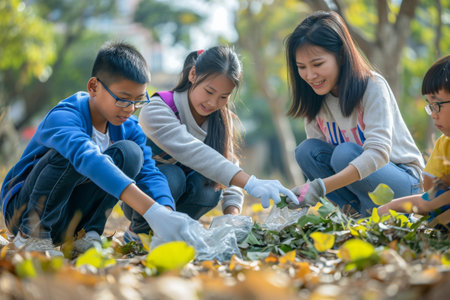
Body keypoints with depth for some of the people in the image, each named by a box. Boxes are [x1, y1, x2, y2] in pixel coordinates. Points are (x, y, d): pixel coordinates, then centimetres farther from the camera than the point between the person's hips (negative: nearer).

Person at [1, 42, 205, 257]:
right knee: (70, 154, -34)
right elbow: (88, 159, -46)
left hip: (68, 219, 5)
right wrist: (152, 211, -58)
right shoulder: (62, 118, -27)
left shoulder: (129, 128, -4)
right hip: (24, 208, -5)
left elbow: (150, 173, -14)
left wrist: (168, 214, -39)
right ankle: (32, 234, -18)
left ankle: (90, 234, -10)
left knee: (129, 152, -16)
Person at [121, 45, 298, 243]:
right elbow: (191, 152, -42)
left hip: (180, 197, 4)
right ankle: (138, 231, -9)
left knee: (211, 187, -28)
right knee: (172, 177, -36)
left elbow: (230, 165, -10)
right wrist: (250, 183, -53)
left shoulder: (221, 118, -5)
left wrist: (232, 214, -31)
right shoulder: (157, 111, -27)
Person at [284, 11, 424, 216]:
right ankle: (356, 212, -17)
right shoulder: (314, 100, -2)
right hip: (354, 174, 5)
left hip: (405, 182, -5)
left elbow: (378, 153, -33)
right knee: (307, 150, -18)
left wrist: (322, 186, -43)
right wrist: (306, 191, -24)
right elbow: (319, 159, -2)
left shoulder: (372, 86, -20)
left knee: (345, 153, -32)